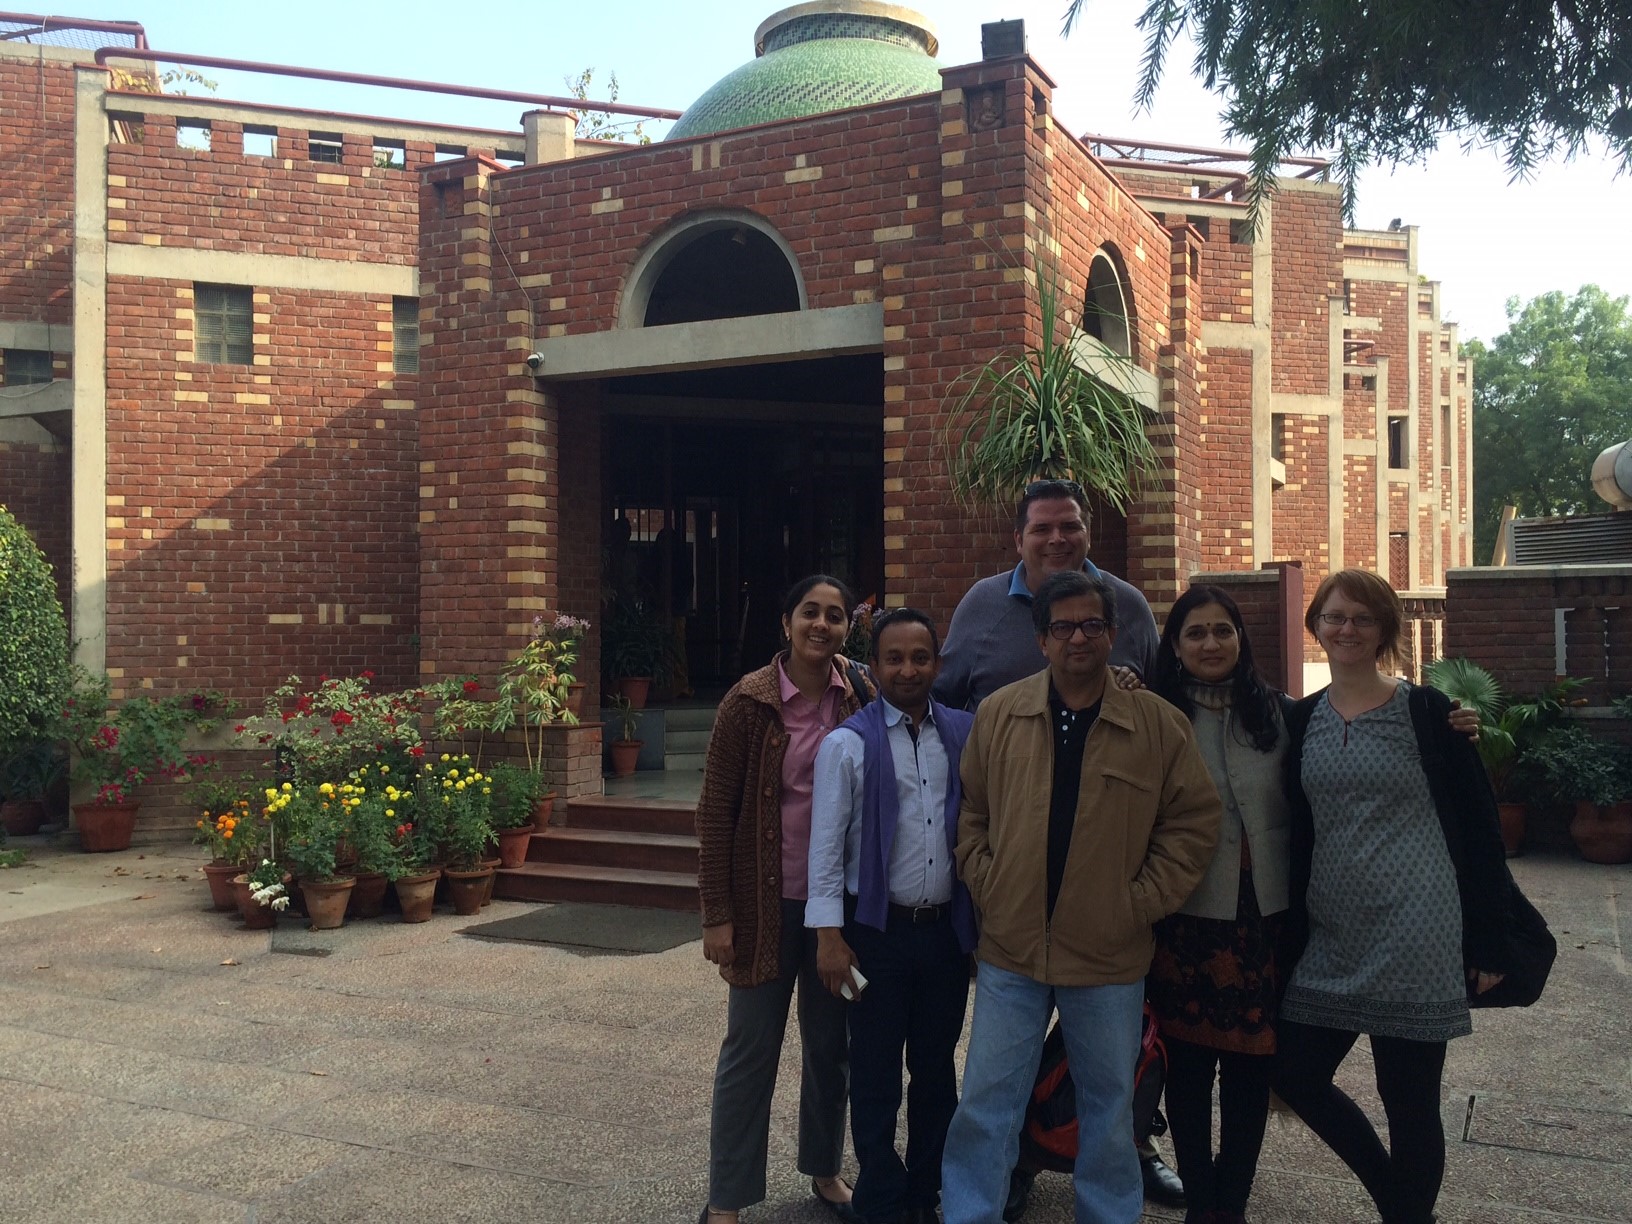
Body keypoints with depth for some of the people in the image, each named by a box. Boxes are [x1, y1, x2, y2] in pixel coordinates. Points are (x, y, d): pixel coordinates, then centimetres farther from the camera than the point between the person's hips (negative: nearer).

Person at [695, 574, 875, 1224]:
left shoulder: (860, 698, 0)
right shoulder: (750, 701, -9)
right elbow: (715, 812, -7)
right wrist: (717, 914, -9)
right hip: (767, 902, -3)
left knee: (831, 1042, 15)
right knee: (750, 1048, 4)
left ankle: (825, 1171, 35)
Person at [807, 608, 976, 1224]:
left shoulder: (965, 734, 1)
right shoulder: (848, 744, -8)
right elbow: (826, 844, -8)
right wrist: (829, 936, -11)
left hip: (946, 927, 3)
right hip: (877, 930, -3)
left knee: (937, 1069, 16)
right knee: (876, 1076, 9)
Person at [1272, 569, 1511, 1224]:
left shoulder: (1426, 711, -5)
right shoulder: (1302, 721, 8)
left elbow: (1479, 827, -3)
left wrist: (1488, 943, -5)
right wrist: (1290, 936, 10)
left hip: (1414, 935, -5)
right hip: (1331, 938, 6)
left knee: (1409, 1100, 2)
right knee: (1296, 1075, 9)